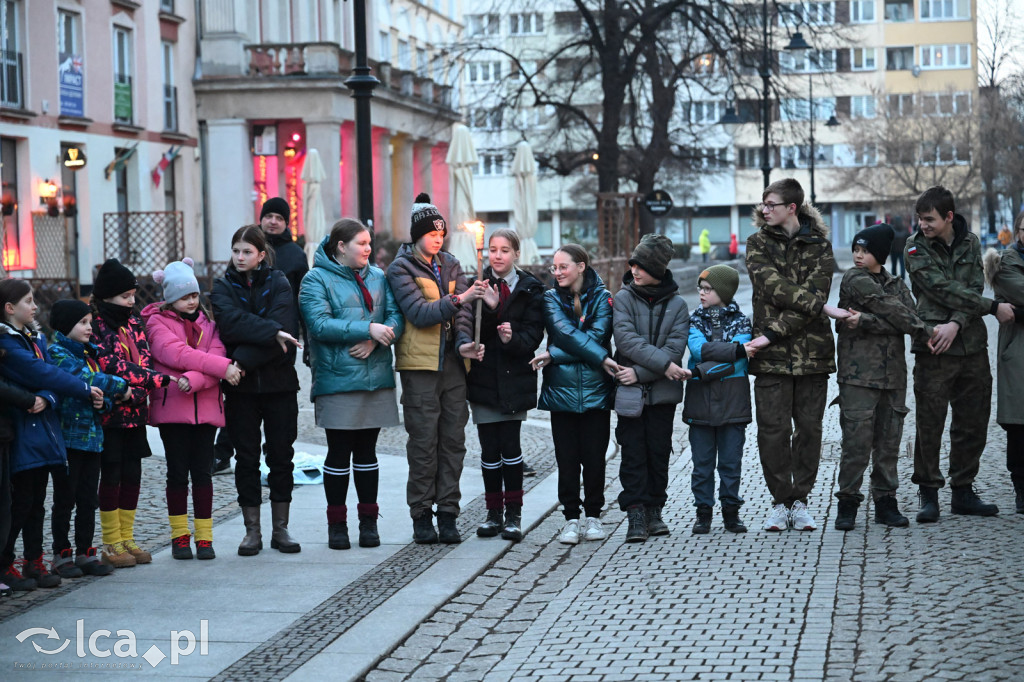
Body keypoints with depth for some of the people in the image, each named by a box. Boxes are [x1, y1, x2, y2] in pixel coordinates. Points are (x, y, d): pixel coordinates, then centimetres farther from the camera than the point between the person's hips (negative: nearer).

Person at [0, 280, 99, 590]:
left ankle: (35, 562, 18)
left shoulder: (37, 339, 15)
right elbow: (43, 373, -16)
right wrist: (86, 390, -11)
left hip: (42, 428, 7)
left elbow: (48, 375, 6)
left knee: (37, 502, 11)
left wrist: (46, 399, -16)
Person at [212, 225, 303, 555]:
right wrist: (271, 332, -24)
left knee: (281, 456, 4)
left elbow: (284, 331, -14)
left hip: (279, 383, 0)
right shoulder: (223, 287, 4)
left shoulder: (279, 284, 1)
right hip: (241, 387, 1)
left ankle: (281, 529, 12)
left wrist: (243, 360, -21)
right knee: (246, 458, 4)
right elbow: (231, 324, -16)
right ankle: (252, 531, 11)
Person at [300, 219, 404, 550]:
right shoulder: (316, 279, -3)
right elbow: (319, 324, -16)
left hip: (376, 378, 4)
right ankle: (337, 523, 10)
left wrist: (373, 342, -15)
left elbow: (396, 317, 4)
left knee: (367, 451, 11)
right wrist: (368, 328, -19)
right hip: (337, 381, -4)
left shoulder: (378, 277, 12)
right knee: (339, 453, 1)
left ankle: (368, 521, 18)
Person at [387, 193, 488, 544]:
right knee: (424, 441, -3)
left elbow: (461, 312, 6)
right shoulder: (401, 268, -2)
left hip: (452, 364, 5)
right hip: (419, 365, -5)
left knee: (453, 440, 4)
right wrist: (458, 299, -23)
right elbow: (419, 313, -14)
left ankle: (448, 515, 10)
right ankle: (421, 516, 6)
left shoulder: (451, 265, 14)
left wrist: (464, 343, -13)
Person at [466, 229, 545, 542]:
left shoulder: (530, 289, 4)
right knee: (489, 447, 2)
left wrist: (513, 339, -23)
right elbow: (472, 331, -4)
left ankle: (513, 515, 3)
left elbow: (533, 334, -4)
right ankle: (494, 513, 13)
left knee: (510, 445, -5)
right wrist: (489, 307, -21)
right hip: (484, 376, 1)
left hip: (515, 376, -1)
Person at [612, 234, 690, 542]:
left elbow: (675, 349, -7)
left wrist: (640, 372, -16)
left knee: (659, 451, 6)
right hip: (630, 391, -1)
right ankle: (636, 515, -1)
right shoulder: (624, 298, 0)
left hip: (662, 391, 1)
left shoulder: (677, 305, 2)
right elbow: (626, 338, -13)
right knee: (633, 453, -3)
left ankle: (654, 511, 17)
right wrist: (662, 363, -19)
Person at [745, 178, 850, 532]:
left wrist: (773, 333, -16)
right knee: (773, 429, -3)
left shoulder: (819, 246, 5)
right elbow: (774, 287, -9)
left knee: (809, 428, 4)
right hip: (772, 356, 0)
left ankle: (800, 500, 15)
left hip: (812, 351, 0)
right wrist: (822, 307, -16)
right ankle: (780, 501, 9)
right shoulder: (758, 244, 7)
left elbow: (815, 291, -8)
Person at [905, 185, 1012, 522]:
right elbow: (944, 290, -11)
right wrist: (993, 307, -10)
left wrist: (956, 323, -19)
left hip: (971, 345, 4)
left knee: (973, 423, 8)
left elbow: (973, 288, -2)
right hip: (933, 347, -4)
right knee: (930, 424, -3)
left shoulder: (970, 243, 9)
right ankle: (928, 493, 7)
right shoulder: (916, 247, -2)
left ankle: (963, 491, 19)